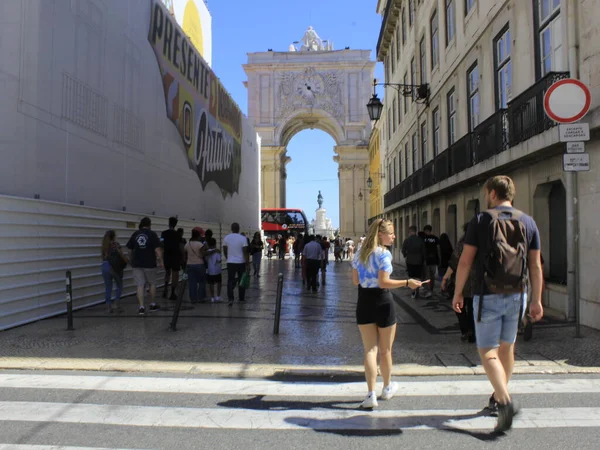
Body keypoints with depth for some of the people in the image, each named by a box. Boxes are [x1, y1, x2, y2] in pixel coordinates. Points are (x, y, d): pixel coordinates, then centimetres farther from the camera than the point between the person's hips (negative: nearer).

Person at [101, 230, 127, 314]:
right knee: (119, 286, 11)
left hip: (105, 266, 4)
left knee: (108, 288, 8)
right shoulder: (115, 244, -7)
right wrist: (128, 262, 9)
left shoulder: (104, 245, 8)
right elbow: (122, 255, -6)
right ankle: (116, 304, 0)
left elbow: (103, 258, 10)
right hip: (115, 267, -4)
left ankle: (109, 307, 6)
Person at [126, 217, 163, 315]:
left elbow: (130, 250, 10)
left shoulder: (135, 234, 6)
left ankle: (141, 307, -4)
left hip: (137, 264, 2)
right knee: (152, 284, 14)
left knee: (140, 285, 3)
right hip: (150, 264, -2)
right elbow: (157, 249, -10)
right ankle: (152, 304, 24)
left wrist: (131, 261, 23)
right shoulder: (152, 234, -5)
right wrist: (160, 261, -2)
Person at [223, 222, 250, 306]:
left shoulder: (226, 238, -1)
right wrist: (248, 264, -9)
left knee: (230, 281, 3)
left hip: (230, 262, 1)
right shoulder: (243, 238, -10)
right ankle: (242, 298, 20)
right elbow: (245, 252, -13)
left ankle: (230, 299, -11)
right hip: (241, 262, -1)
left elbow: (224, 251, 7)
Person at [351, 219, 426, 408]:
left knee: (370, 350, 6)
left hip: (364, 302, 5)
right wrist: (407, 283, -14)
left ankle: (371, 394, 0)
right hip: (382, 302, -5)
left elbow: (356, 281, 10)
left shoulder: (360, 253, 7)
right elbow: (383, 282, -20)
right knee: (385, 350, 14)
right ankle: (387, 388, 32)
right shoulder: (383, 254, -14)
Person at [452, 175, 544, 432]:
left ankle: (505, 401, -18)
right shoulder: (528, 223, 5)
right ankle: (498, 397, 34)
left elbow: (465, 261, -8)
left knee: (487, 351, 0)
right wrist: (537, 300, 11)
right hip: (516, 296, 5)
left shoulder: (481, 221, -7)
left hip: (488, 296, -5)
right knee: (507, 347, 19)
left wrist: (458, 294, 0)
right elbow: (535, 265, 6)